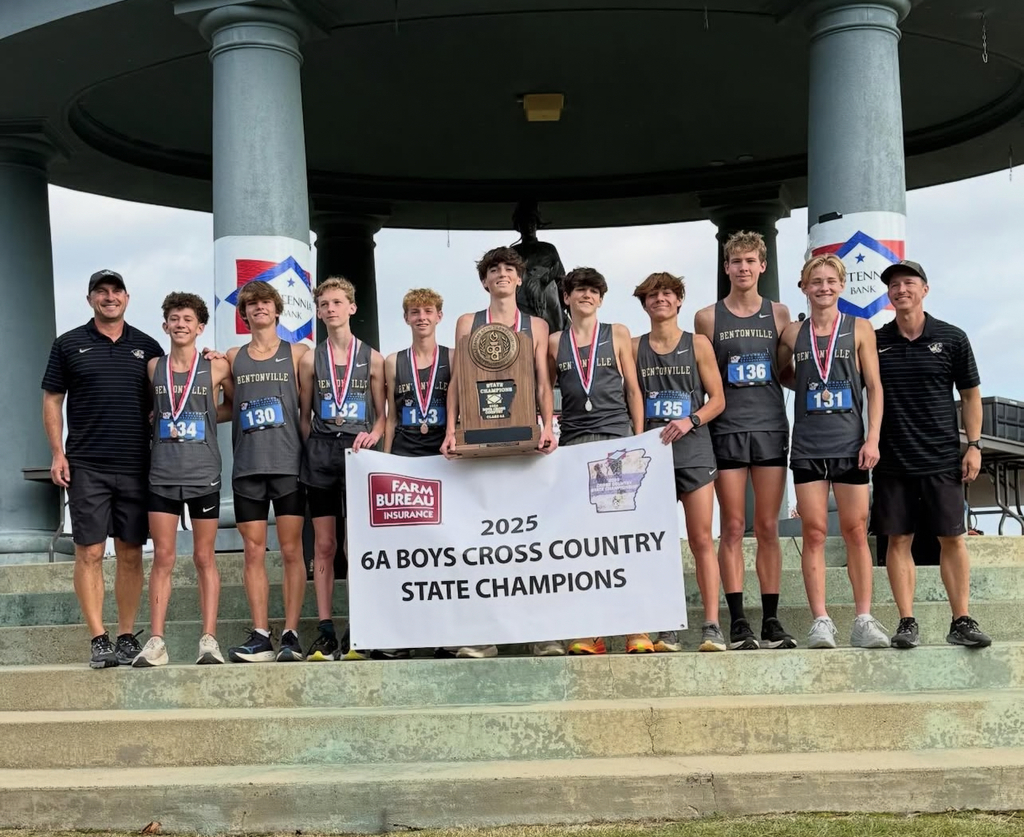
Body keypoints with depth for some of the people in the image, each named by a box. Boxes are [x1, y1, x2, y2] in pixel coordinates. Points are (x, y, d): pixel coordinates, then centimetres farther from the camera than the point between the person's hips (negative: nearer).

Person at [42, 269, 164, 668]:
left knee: (131, 554, 5)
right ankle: (99, 640, 1)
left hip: (136, 466, 2)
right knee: (89, 553, -3)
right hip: (86, 466, -2)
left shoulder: (147, 347, 10)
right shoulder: (69, 344, 6)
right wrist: (57, 452, -3)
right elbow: (52, 400, 7)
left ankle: (127, 637, 13)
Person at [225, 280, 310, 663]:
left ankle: (290, 635, 0)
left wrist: (309, 449, -5)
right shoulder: (232, 357, 13)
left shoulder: (297, 354, 7)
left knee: (291, 551, -2)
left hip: (288, 463, -2)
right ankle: (260, 637, 4)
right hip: (247, 466, 3)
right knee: (254, 553, 2)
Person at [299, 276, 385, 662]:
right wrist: (312, 450, 2)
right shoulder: (310, 359, 10)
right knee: (324, 545, 1)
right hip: (321, 454, 1)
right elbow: (304, 415, 13)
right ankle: (325, 631, 4)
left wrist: (373, 435, -11)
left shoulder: (372, 359, 7)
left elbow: (383, 414, 7)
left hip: (359, 452, -1)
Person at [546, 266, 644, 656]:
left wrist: (639, 440, 3)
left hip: (616, 437, -2)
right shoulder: (554, 342, 13)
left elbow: (632, 389, 9)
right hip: (573, 442, 2)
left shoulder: (617, 334, 10)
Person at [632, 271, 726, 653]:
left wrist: (691, 421, -12)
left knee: (701, 539, -4)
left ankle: (712, 626, -3)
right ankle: (666, 629, 5)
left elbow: (717, 399, 4)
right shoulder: (635, 348, 9)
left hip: (692, 449, -1)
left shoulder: (698, 344, 6)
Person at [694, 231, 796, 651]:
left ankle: (771, 622, 7)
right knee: (733, 527, -2)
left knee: (768, 527, 3)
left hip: (770, 426, 2)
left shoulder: (778, 313, 11)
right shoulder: (708, 317, 7)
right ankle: (738, 623, 1)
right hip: (726, 428, -1)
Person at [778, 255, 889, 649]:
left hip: (850, 442, -1)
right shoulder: (793, 333, 8)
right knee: (814, 533, -2)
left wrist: (873, 438, -5)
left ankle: (864, 620, 5)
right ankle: (820, 621, 1)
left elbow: (874, 387, 2)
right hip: (807, 445, 1)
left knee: (856, 532, 0)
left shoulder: (859, 329, 5)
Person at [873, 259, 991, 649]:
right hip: (892, 459, 1)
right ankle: (907, 622, 7)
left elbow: (970, 395, 7)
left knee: (952, 539, 1)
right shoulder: (875, 341, 4)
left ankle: (961, 621, 9)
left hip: (942, 458, -1)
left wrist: (974, 445, 0)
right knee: (898, 540, 2)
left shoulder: (952, 338, 2)